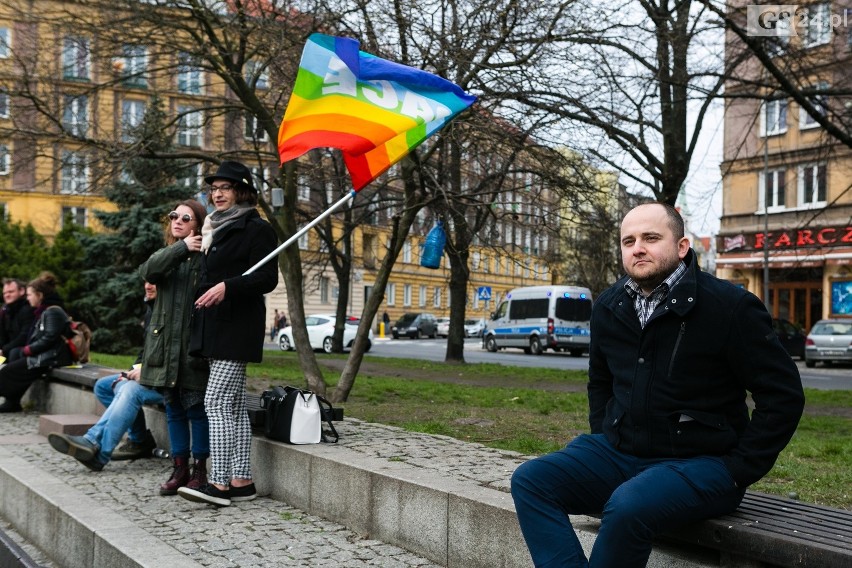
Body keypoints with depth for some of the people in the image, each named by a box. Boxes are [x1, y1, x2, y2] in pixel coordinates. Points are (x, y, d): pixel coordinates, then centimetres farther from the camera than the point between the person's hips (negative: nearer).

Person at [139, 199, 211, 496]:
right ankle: (180, 467, 20)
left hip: (195, 344, -6)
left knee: (197, 407, 0)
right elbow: (149, 271, -8)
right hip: (166, 343, 6)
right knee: (173, 408, 11)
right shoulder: (166, 254, 16)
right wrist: (182, 248, -17)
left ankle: (199, 469, 11)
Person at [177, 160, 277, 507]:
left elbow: (268, 278, -15)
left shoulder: (256, 229, -6)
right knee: (234, 404, 8)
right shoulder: (215, 230, 21)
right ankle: (241, 481, 12)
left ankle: (220, 483, -11)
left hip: (237, 327, -9)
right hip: (214, 326, 9)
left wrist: (227, 286, -25)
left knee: (217, 401, -13)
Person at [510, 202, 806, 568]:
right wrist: (602, 439, 11)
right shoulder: (608, 307, 8)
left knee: (628, 507, -35)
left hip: (699, 462, -6)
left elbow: (783, 395, -7)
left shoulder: (728, 306, -10)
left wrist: (739, 469, -10)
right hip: (619, 452, 6)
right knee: (530, 481, -15)